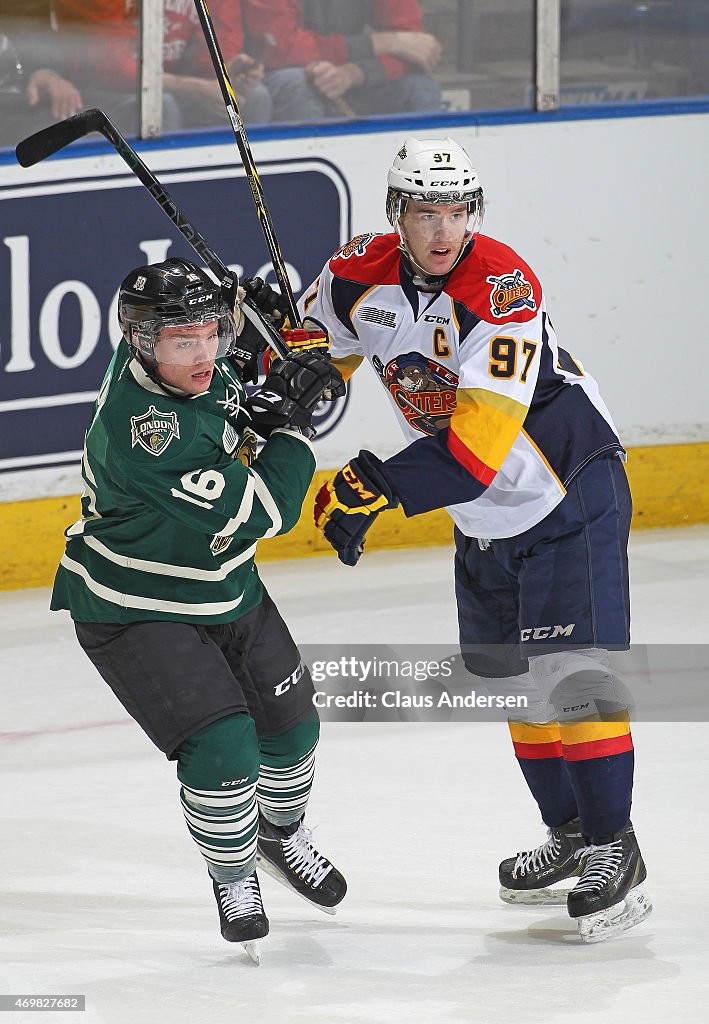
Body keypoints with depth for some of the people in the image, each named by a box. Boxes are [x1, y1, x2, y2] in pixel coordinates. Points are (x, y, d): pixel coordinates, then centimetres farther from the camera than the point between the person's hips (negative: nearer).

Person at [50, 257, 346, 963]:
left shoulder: (195, 363, -13)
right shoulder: (142, 428, -37)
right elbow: (257, 513, -33)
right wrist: (293, 421, -24)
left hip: (226, 589, 8)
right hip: (133, 612, -8)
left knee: (290, 725, 16)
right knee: (221, 745, -18)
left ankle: (282, 833, 46)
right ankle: (234, 878, 10)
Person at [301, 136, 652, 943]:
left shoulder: (503, 289, -29)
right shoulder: (358, 278, -9)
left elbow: (479, 442, -34)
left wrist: (378, 486, -36)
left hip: (570, 490, -7)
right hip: (482, 513, 7)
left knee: (569, 671, -14)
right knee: (511, 679, 12)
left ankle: (614, 849, -10)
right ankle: (569, 838, 25)